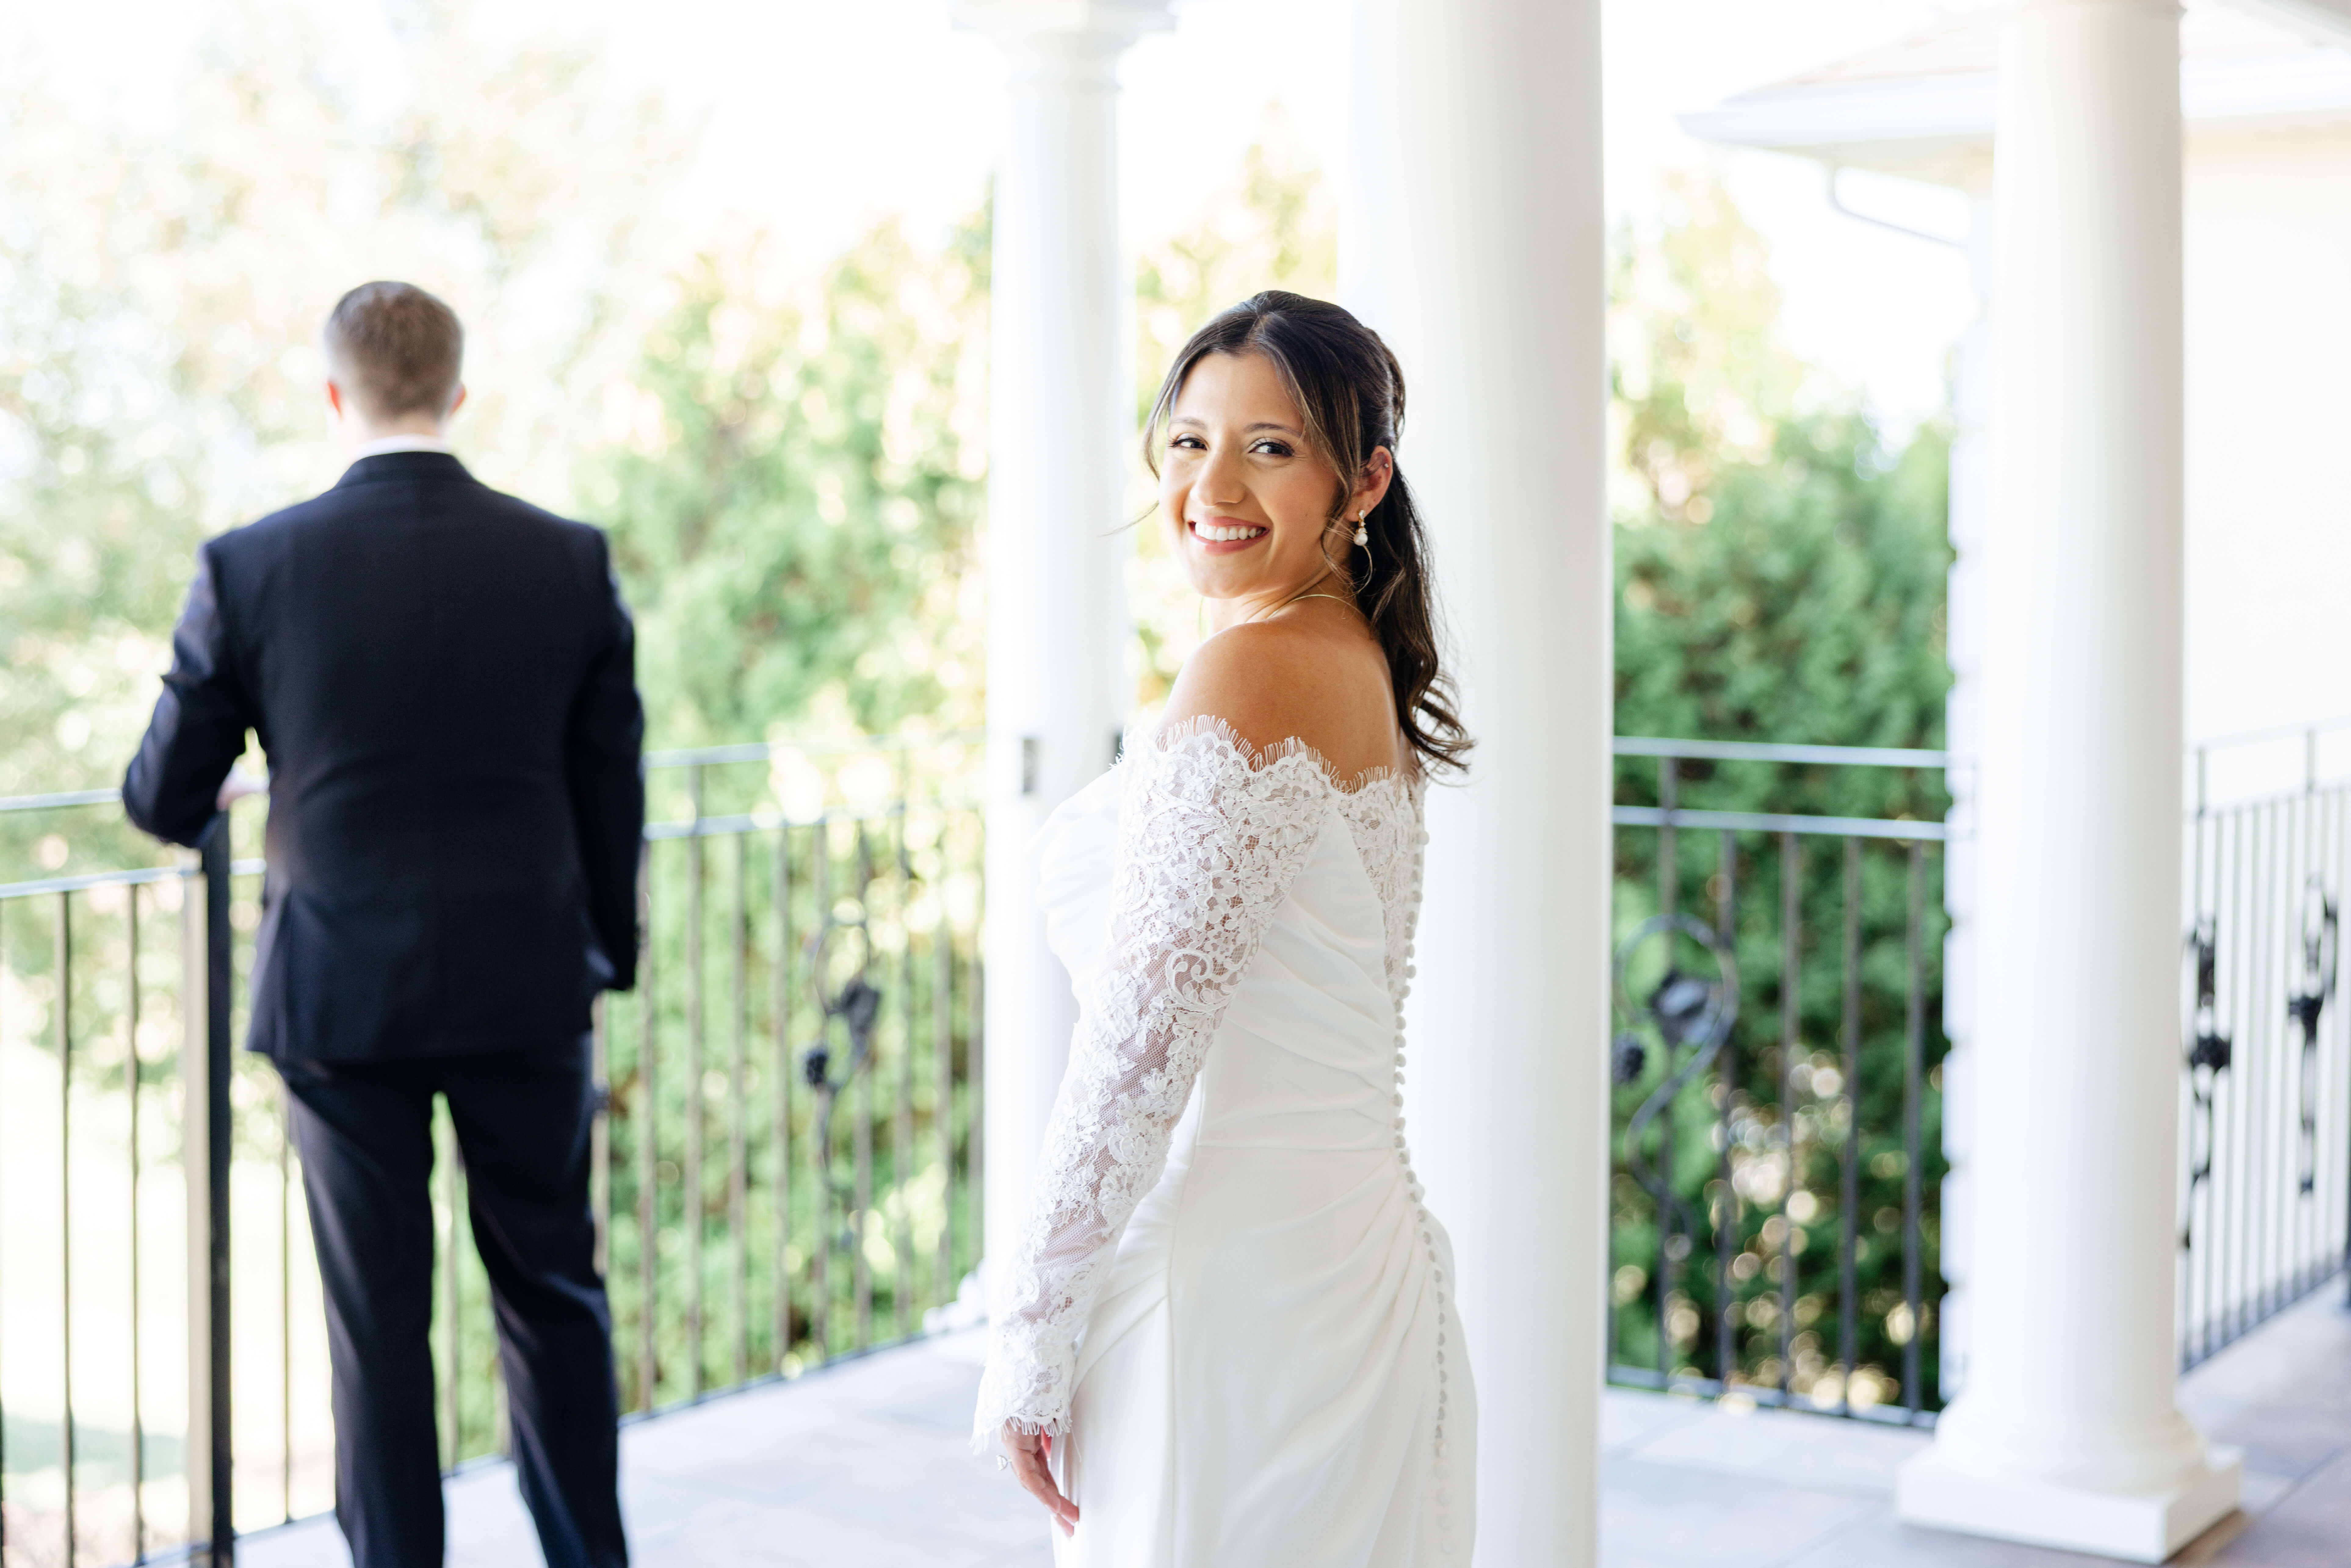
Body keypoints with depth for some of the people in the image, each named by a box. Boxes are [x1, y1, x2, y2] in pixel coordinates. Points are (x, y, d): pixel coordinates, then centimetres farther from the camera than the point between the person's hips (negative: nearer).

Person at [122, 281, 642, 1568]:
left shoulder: (250, 568, -7)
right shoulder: (570, 561, -3)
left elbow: (167, 801, 1)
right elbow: (611, 797, 2)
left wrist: (202, 804, 25)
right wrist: (608, 959, 15)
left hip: (341, 991, -1)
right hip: (528, 982, 2)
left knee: (377, 1315, 8)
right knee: (553, 1289, 16)